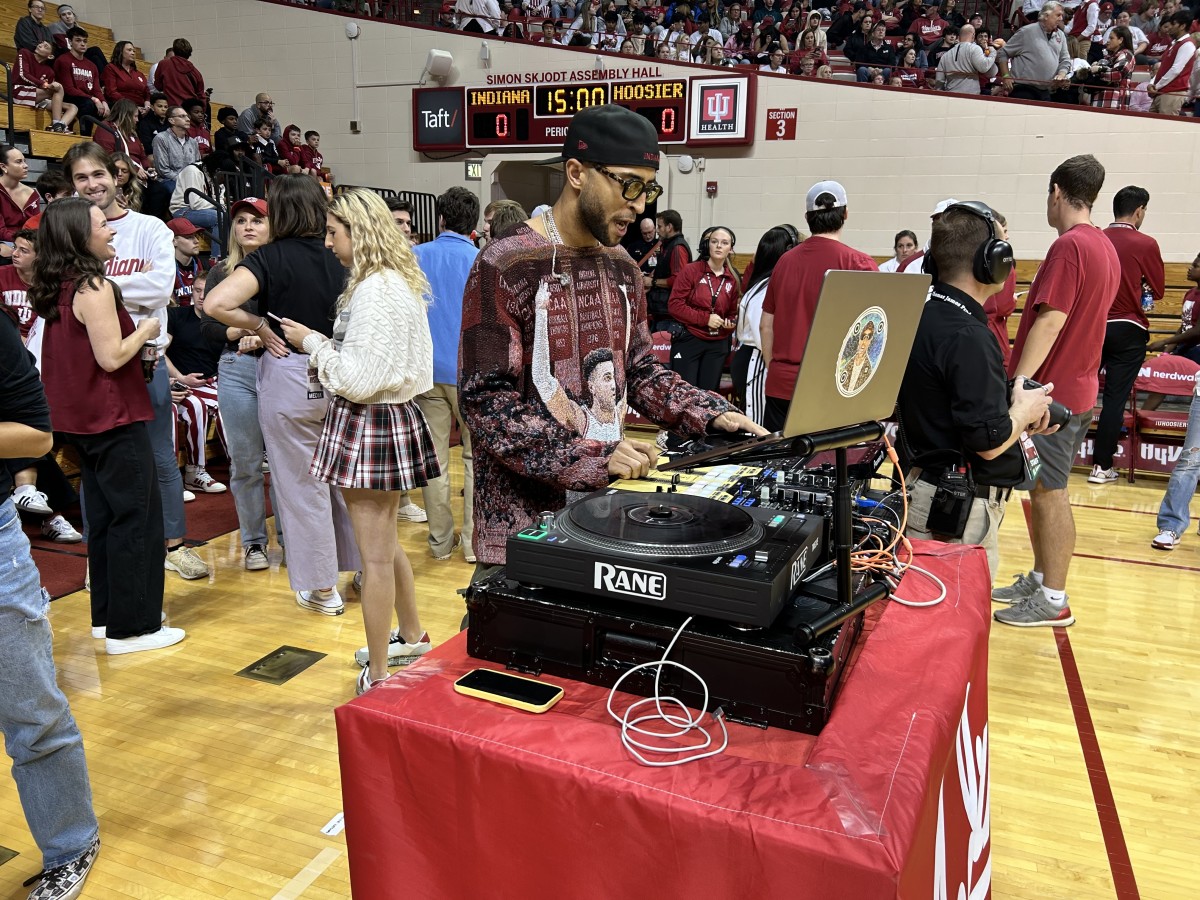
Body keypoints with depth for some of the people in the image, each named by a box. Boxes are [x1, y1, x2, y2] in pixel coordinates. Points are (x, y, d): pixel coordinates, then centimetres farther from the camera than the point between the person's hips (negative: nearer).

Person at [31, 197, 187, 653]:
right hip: (113, 420, -9)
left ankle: (107, 614, 26)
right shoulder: (93, 287, -16)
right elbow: (112, 357, -20)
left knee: (104, 517, 17)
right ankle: (132, 627, 3)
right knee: (137, 519, -3)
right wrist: (146, 330, -5)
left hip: (82, 421, 9)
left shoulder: (56, 289, 11)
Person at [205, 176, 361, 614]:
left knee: (302, 485, 7)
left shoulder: (271, 257, -10)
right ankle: (362, 568, 28)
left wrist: (260, 325, -10)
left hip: (289, 378, -4)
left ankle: (322, 588, 16)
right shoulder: (337, 259, 4)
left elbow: (216, 303, -23)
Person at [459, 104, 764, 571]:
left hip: (607, 504, 7)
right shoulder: (505, 266, -14)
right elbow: (485, 399, -19)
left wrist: (711, 414, 0)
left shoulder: (621, 268, 8)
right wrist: (590, 457, -26)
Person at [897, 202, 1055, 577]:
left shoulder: (922, 317, 7)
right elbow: (989, 442, -22)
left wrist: (1015, 409, 10)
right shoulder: (968, 337, -21)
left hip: (921, 487, 10)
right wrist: (1025, 410, -2)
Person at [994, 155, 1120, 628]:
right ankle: (1039, 580, 25)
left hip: (1050, 390, -9)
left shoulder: (1069, 246, -16)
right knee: (1043, 489, 16)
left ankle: (1053, 601, 5)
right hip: (1079, 387, 9)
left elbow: (1050, 321, -24)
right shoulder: (1106, 247, 14)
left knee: (1048, 492, -3)